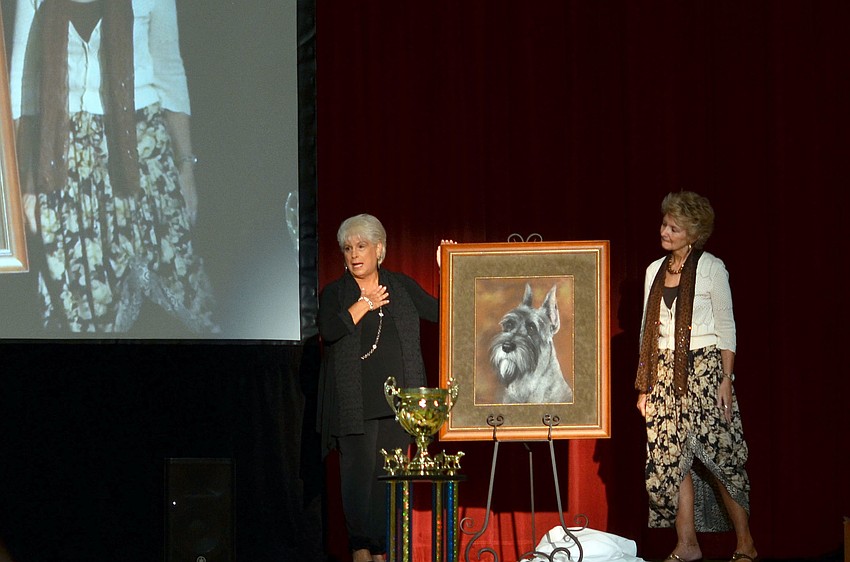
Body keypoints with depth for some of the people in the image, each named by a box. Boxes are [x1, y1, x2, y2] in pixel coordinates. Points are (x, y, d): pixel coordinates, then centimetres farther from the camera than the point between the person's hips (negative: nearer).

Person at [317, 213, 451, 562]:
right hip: (355, 404, -2)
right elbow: (328, 330, -14)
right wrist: (366, 304, -9)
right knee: (359, 474, -4)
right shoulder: (334, 294, 4)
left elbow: (442, 313, 8)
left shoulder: (401, 287, 11)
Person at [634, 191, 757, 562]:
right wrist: (644, 387, 11)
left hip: (703, 368, -5)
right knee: (671, 458, -1)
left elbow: (726, 328, -5)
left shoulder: (711, 268, -3)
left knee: (717, 457, -5)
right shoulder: (655, 271, 12)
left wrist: (726, 381, -12)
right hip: (665, 374, 5)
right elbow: (648, 331, 15)